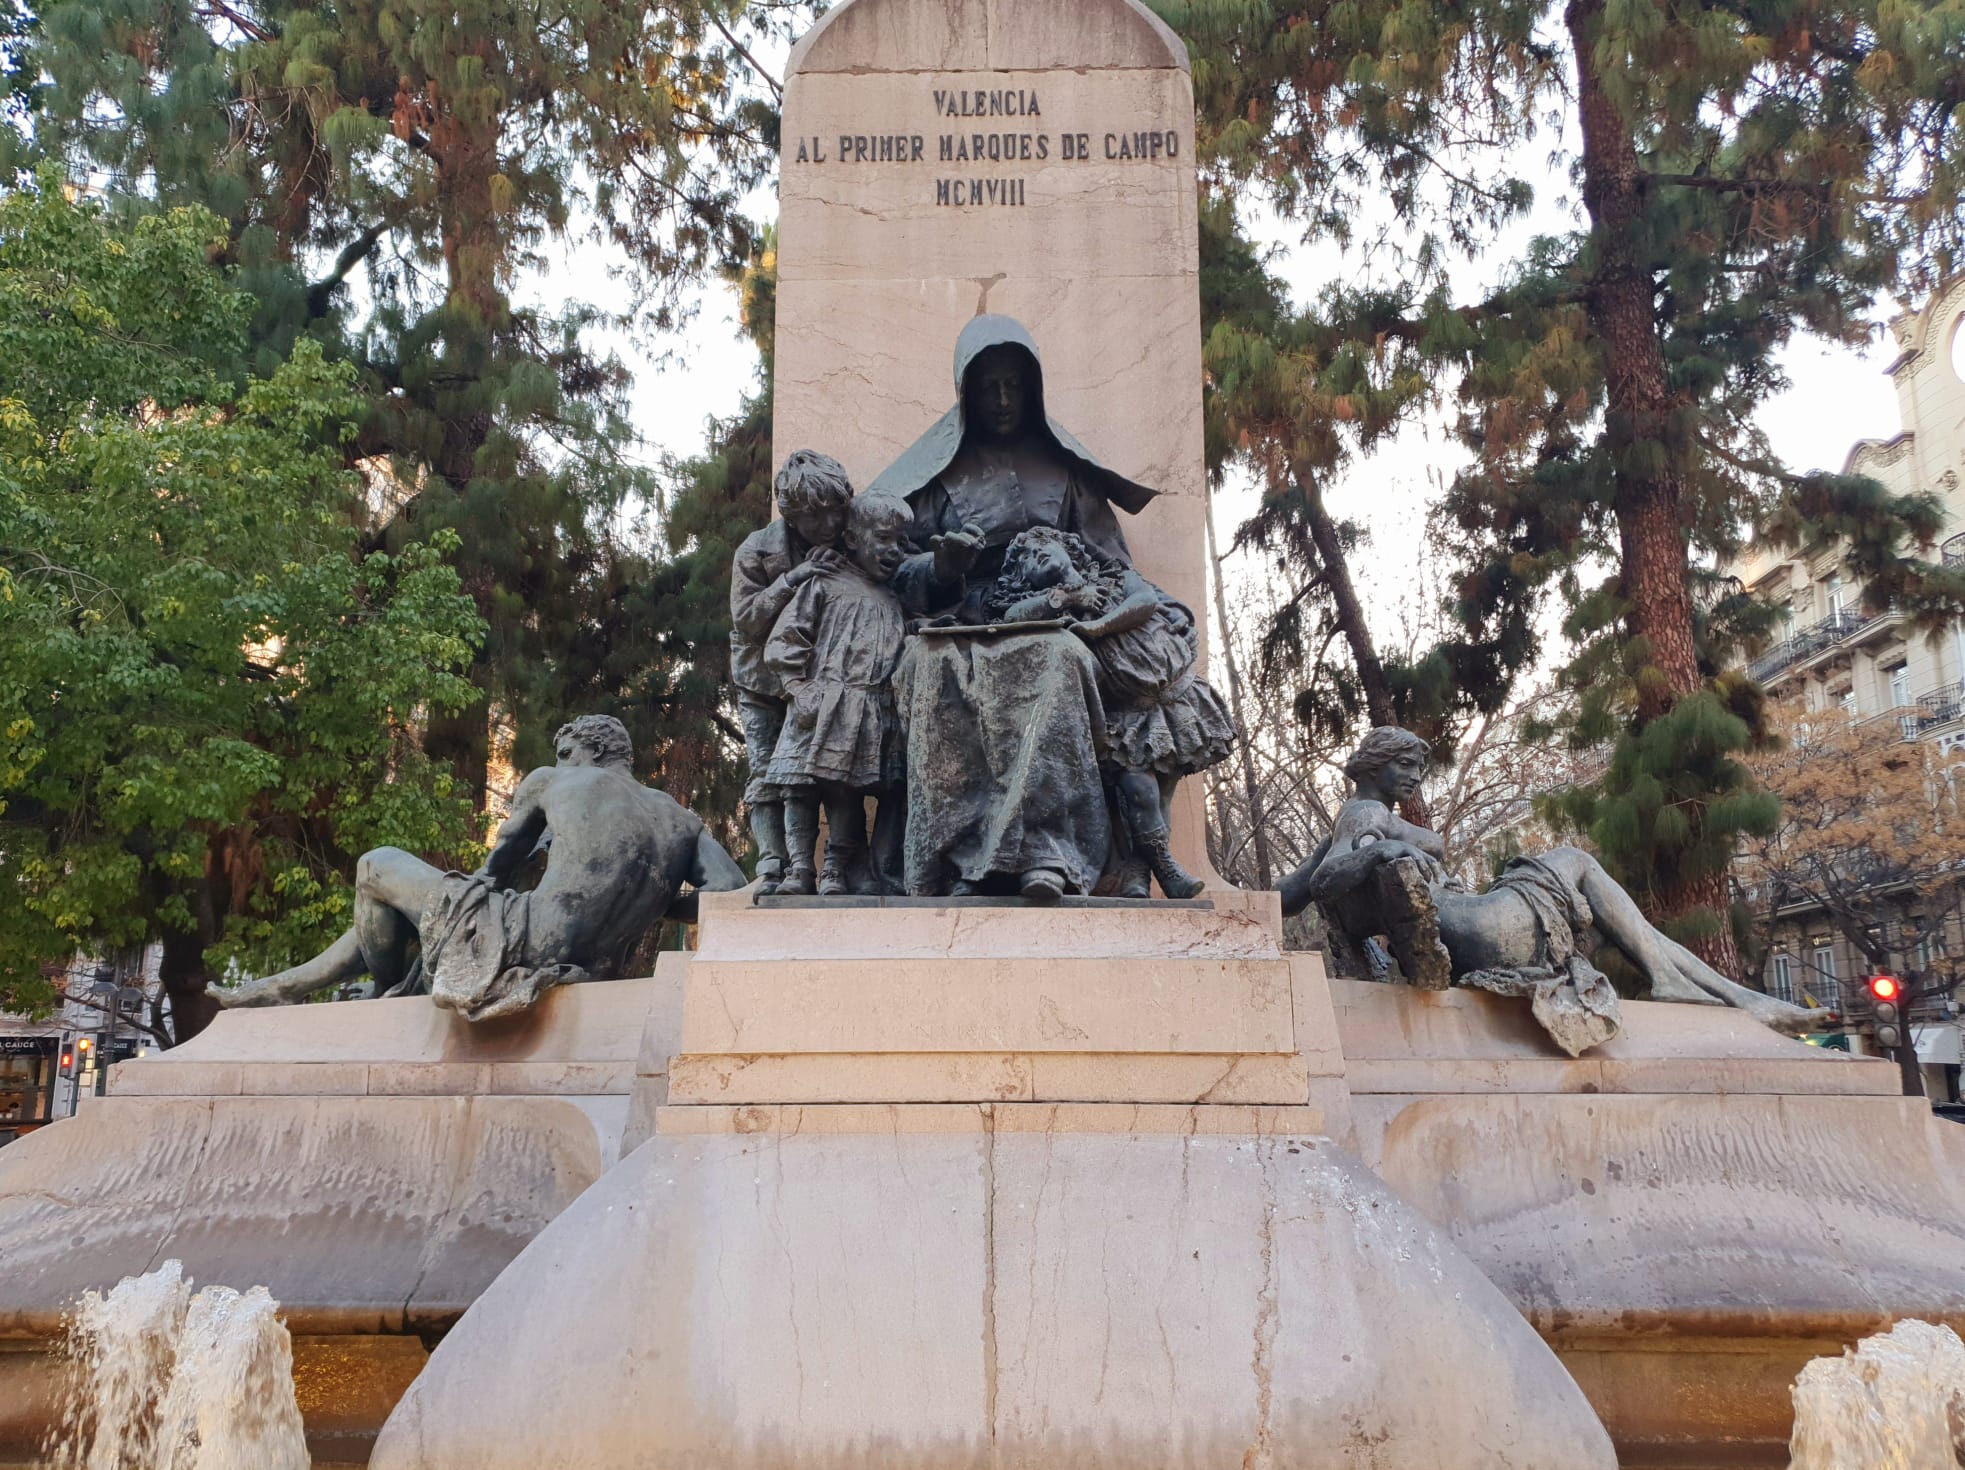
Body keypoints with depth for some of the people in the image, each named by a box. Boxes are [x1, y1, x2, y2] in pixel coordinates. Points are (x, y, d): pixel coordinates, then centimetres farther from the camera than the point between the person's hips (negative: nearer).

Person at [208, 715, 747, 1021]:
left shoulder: (551, 782, 8)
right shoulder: (682, 821, 14)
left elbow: (496, 870, 18)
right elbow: (734, 892, -1)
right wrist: (655, 904, 15)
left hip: (516, 942, -6)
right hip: (586, 972, 6)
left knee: (377, 866, 20)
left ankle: (389, 998, 36)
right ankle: (274, 989, 42)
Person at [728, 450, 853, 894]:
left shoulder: (842, 551, -3)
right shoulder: (757, 550, -11)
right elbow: (745, 617, -17)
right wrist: (792, 578, -28)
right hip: (764, 685, -2)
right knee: (767, 775, -8)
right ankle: (772, 869, -7)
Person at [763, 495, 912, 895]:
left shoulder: (896, 603, 23)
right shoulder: (825, 585, 8)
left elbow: (905, 658, 26)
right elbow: (782, 644, 1)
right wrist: (801, 691, -9)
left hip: (874, 715, 3)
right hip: (822, 710, -3)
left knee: (847, 791, 0)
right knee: (801, 786, -8)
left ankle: (837, 871, 5)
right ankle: (799, 869, -2)